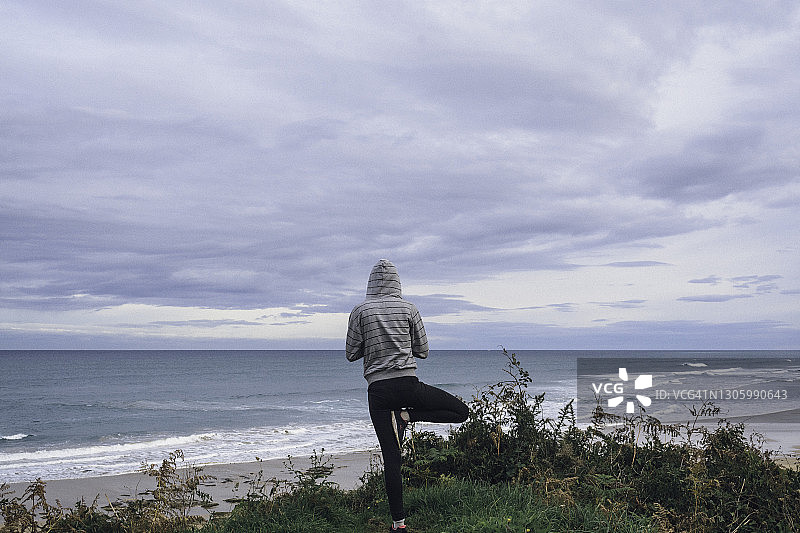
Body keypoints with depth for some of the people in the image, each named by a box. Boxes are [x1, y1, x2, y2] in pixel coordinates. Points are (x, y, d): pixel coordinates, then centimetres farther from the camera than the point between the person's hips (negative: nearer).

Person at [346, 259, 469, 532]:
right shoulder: (409, 309, 4)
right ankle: (409, 415, -3)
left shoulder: (360, 311, 3)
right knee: (461, 411, 15)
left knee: (391, 458, 4)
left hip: (378, 390, 2)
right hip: (408, 384, -2)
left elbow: (352, 354, 6)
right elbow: (422, 351, 9)